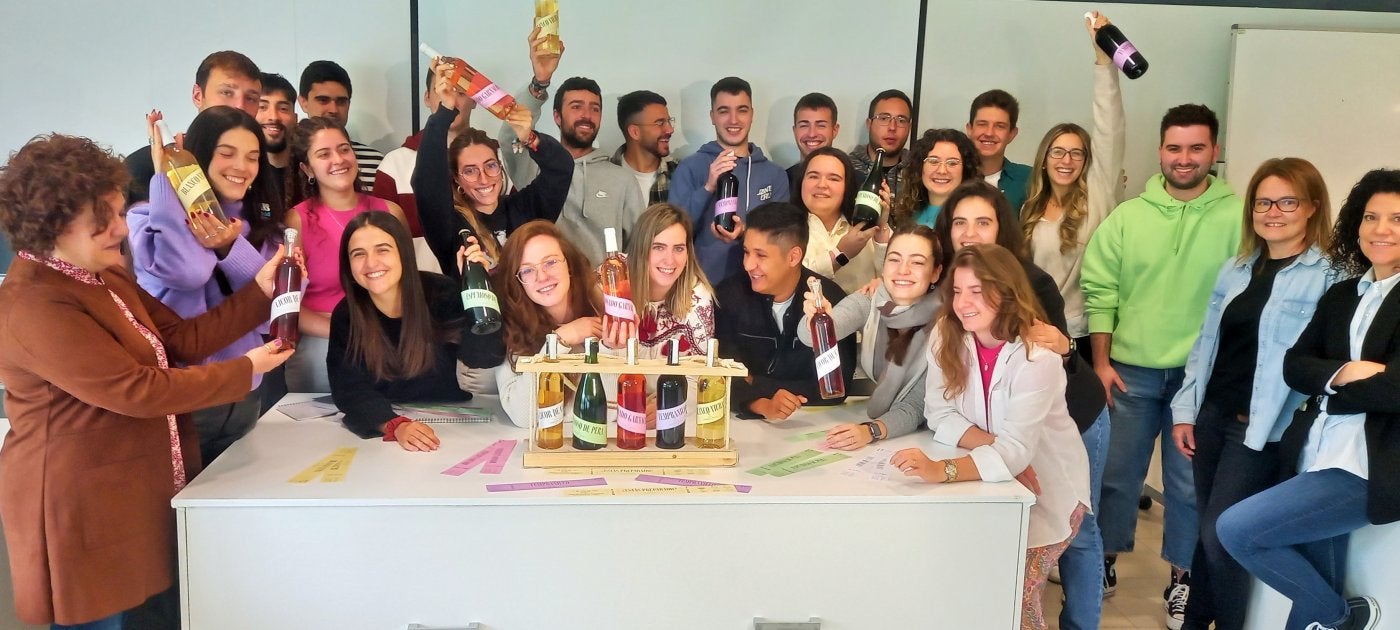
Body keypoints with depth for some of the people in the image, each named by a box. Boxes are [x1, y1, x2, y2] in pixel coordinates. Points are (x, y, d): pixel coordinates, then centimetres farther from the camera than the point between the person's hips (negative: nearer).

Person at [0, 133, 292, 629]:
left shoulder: (103, 278, 9)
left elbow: (182, 338, 5)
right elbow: (137, 391, -26)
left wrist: (260, 291, -5)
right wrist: (244, 371, -18)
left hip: (143, 495, 9)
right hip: (84, 510, -9)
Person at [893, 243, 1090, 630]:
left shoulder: (1036, 354, -25)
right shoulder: (946, 335, -9)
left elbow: (1015, 450, -34)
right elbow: (940, 415, -11)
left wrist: (943, 470, -49)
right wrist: (997, 448, -26)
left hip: (1046, 490, -4)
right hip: (987, 485, 4)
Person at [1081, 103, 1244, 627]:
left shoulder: (1238, 216, -5)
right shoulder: (1127, 216, 1)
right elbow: (1099, 291, 1)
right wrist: (1101, 361, -3)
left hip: (1203, 373, -1)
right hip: (1131, 370, 1)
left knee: (1189, 482, 10)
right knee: (1117, 474, 12)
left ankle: (1182, 576, 27)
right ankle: (1106, 561, 30)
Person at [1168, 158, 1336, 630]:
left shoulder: (1330, 277, -8)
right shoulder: (1236, 270, 12)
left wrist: (1265, 424, -19)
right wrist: (1185, 410, 9)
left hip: (1262, 429, -6)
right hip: (1212, 417, 6)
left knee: (1220, 533, -4)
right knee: (1208, 531, 14)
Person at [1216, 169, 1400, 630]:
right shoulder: (1340, 295, 13)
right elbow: (1295, 366, 6)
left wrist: (1332, 387, -5)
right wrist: (1345, 373, -13)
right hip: (1315, 457, 6)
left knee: (1235, 529, -15)